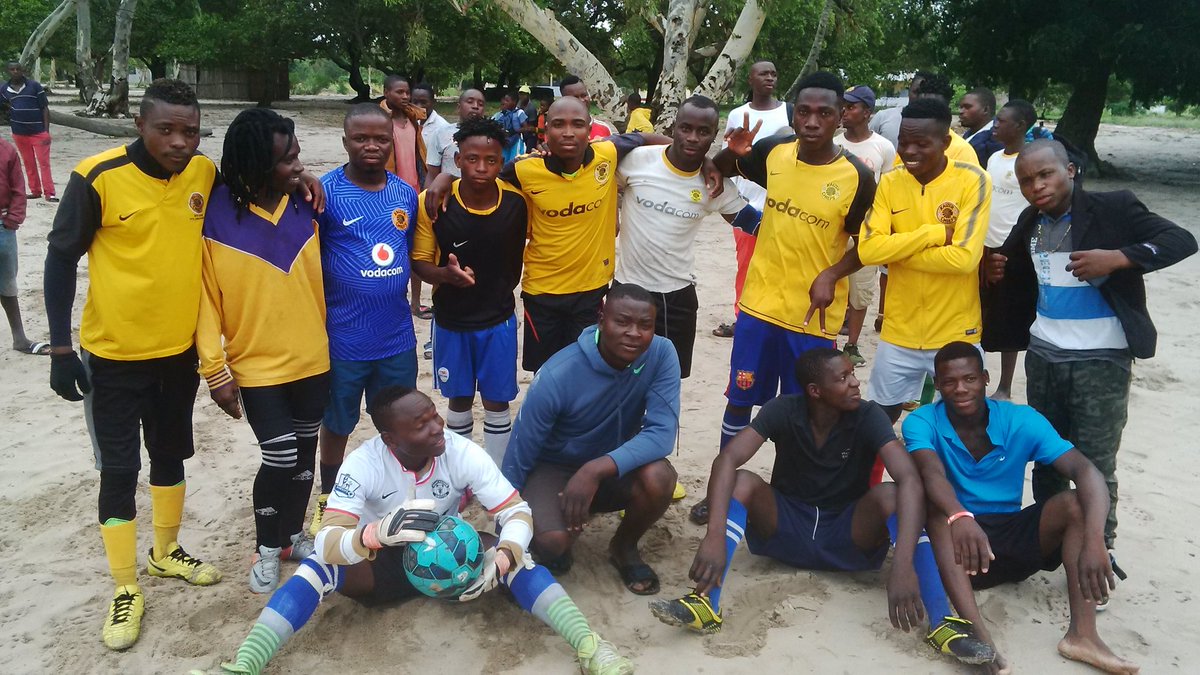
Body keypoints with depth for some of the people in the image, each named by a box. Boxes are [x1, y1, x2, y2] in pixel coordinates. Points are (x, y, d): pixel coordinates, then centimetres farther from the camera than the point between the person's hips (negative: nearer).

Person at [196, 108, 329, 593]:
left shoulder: (305, 205, -3)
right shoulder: (215, 215, -14)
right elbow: (204, 296, -10)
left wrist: (332, 337, 12)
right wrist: (215, 370, -10)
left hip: (312, 359, 4)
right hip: (256, 365, -4)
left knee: (304, 453, 15)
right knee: (279, 459, -3)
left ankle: (292, 534, 37)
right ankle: (266, 547, 23)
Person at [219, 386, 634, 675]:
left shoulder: (462, 453, -23)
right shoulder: (363, 464, -26)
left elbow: (517, 512, -22)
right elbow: (326, 543, -33)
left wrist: (501, 559, -43)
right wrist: (378, 533, -55)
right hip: (383, 562, 0)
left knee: (515, 557, -29)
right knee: (318, 568, -30)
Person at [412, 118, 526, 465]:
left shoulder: (518, 201, -16)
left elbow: (522, 249, 3)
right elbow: (420, 262, -10)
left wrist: (503, 289, 2)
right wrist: (445, 274, -27)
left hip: (499, 319, 0)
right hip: (451, 320, 0)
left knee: (496, 403, 9)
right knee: (459, 400, 15)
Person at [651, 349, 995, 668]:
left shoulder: (868, 416, -16)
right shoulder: (783, 410, -14)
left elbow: (910, 480, -31)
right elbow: (728, 459, -27)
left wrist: (903, 565, -46)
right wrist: (715, 535, -44)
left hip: (848, 538, -1)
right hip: (786, 530, 1)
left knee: (891, 494, -29)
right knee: (741, 482, -27)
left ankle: (943, 623, -37)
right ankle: (706, 603, -40)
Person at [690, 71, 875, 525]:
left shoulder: (857, 177, -13)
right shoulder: (772, 152, -5)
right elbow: (720, 169, 12)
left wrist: (831, 275, -18)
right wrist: (733, 152, -11)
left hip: (814, 315, -2)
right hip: (760, 303, 3)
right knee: (740, 400, 12)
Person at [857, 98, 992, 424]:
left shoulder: (973, 180, -12)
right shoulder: (890, 182, -1)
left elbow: (965, 257, -21)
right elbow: (868, 250, -13)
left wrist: (896, 250, -15)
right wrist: (935, 232, -18)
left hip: (955, 333, -3)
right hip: (899, 332, 3)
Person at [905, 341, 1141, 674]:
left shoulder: (1021, 420, -8)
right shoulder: (922, 422, -12)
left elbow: (1086, 472, -20)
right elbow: (932, 473, -33)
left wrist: (1094, 541, -38)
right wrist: (960, 517, -55)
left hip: (1012, 537, 3)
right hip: (956, 542, -2)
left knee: (1075, 502, -21)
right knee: (936, 508, -33)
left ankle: (1082, 634, -29)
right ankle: (976, 632, -47)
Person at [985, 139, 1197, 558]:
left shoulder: (1112, 208, -10)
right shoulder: (1030, 224, 8)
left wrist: (1117, 258, -28)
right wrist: (1001, 275, 2)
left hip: (1101, 358, -6)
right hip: (1044, 354, 6)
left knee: (1094, 466, -2)